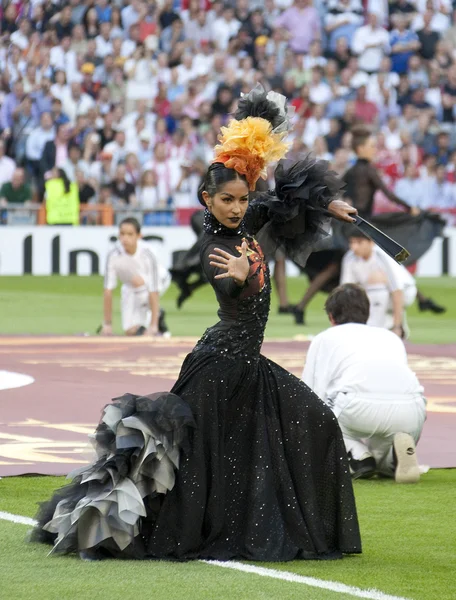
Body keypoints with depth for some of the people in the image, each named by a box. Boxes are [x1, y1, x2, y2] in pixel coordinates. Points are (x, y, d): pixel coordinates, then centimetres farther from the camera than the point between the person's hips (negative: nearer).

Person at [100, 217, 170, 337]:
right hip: (130, 290, 3)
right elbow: (108, 290, -23)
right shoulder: (114, 255, -29)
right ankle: (158, 316, 25)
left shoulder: (146, 255, -36)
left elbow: (153, 292, -35)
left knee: (139, 281, -37)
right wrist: (107, 324, -22)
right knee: (130, 331, -5)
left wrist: (153, 325, -37)